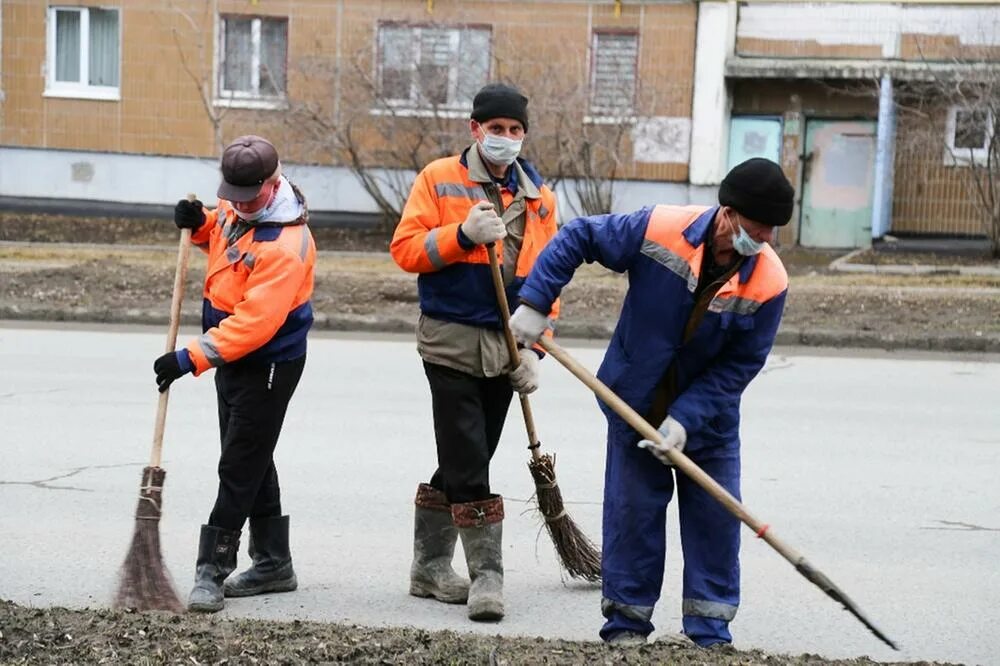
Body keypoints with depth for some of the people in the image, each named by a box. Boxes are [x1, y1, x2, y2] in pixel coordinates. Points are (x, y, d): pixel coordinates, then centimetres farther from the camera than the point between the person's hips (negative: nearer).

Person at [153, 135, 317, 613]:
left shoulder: (286, 244, -28)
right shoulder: (238, 210, -1)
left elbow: (256, 321, -33)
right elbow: (222, 229, 24)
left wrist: (192, 359, -36)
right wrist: (199, 223, -1)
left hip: (268, 365, -10)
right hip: (233, 356, 10)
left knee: (239, 468, -6)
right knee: (252, 462, 15)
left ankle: (212, 570, -1)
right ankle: (273, 564, 25)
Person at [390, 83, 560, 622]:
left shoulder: (538, 197, 9)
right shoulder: (438, 179, -2)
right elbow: (404, 250, -8)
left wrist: (534, 348, 2)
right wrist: (463, 234, -22)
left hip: (505, 349, 5)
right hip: (450, 340, -5)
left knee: (463, 464, 13)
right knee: (467, 467, -8)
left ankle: (431, 566, 25)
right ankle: (486, 574, -3)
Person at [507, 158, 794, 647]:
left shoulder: (769, 282, -21)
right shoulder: (659, 230, -24)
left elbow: (739, 367, -15)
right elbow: (577, 238, -11)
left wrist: (685, 419, -22)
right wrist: (534, 304, -16)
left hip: (709, 409, 1)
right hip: (635, 400, -1)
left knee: (716, 514, 3)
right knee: (633, 509, 4)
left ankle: (709, 626, 13)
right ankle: (626, 618, 16)